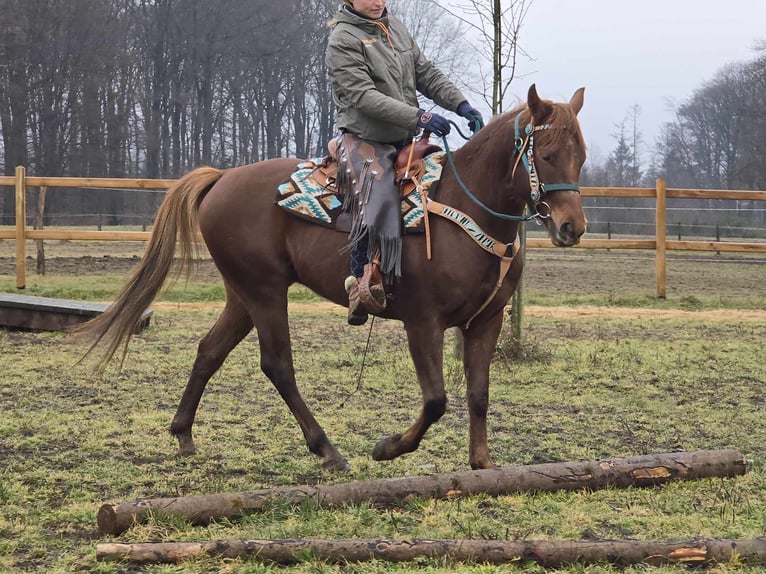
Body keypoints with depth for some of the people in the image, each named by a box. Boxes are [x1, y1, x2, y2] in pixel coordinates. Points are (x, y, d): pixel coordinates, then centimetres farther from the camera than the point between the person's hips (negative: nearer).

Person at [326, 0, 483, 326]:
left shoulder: (395, 28, 13)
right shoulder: (343, 40, -11)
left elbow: (427, 74, 15)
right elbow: (363, 96, -20)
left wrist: (460, 104, -1)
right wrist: (419, 117, -27)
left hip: (404, 140, 8)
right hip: (365, 141, -8)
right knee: (376, 202, -30)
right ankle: (362, 283, -33)